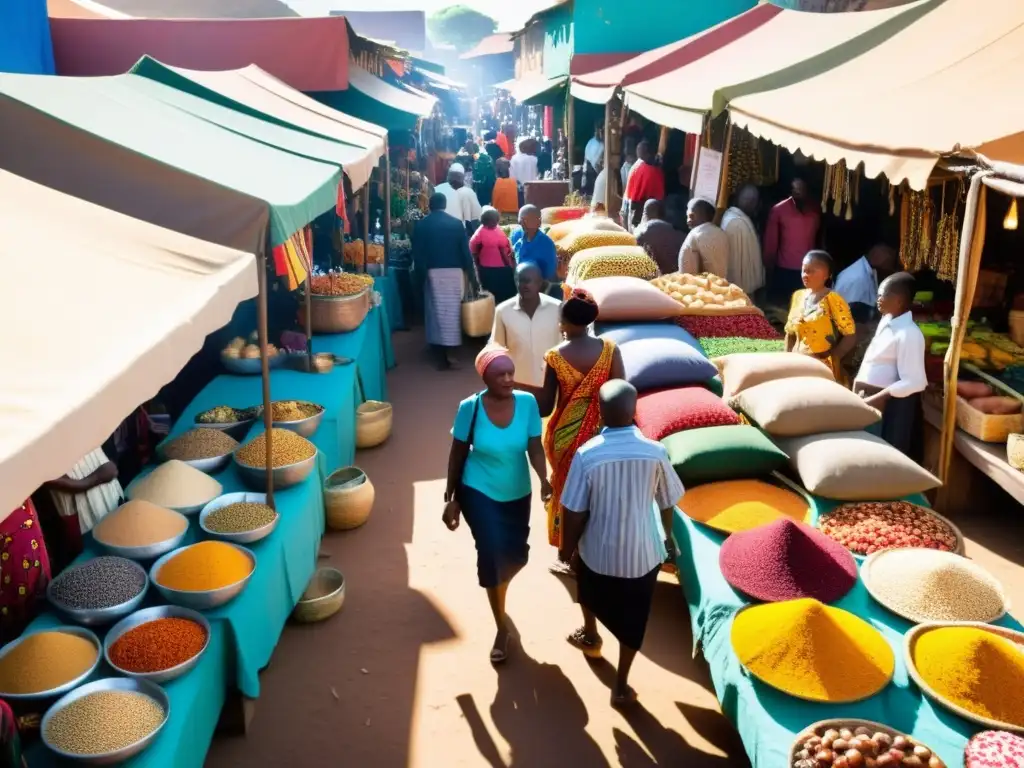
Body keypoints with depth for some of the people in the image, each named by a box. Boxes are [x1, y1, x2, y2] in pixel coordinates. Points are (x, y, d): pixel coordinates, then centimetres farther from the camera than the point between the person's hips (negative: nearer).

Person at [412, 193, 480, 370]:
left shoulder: (421, 226, 1)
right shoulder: (456, 223, 2)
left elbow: (417, 255, -3)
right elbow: (466, 252, 1)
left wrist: (420, 279, 2)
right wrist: (472, 278, 5)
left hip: (432, 273, 0)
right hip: (454, 272, 0)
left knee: (435, 311, 7)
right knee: (452, 311, 5)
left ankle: (441, 356, 8)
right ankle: (450, 354, -1)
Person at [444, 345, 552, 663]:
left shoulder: (527, 403, -15)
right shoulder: (470, 407, -19)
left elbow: (535, 447, -12)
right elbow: (458, 454, -8)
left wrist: (544, 480, -30)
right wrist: (450, 498, -5)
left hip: (517, 493, 3)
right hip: (478, 492, -3)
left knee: (517, 555, 13)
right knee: (492, 553, -9)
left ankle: (497, 584, 51)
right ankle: (502, 627, 13)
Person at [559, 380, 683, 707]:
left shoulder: (587, 454, -21)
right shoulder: (655, 452, -15)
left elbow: (575, 512, -14)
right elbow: (668, 504, -1)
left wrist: (567, 546, 4)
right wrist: (668, 538, 19)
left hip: (598, 549, 0)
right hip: (642, 552, 0)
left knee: (590, 593, 33)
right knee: (632, 619, 19)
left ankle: (590, 636, 57)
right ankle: (621, 686, 29)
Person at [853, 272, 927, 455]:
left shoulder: (909, 334, -21)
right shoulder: (886, 320, 7)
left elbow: (913, 383, -24)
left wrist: (876, 399, -21)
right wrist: (858, 382, 7)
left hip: (888, 404, -8)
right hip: (866, 396, 8)